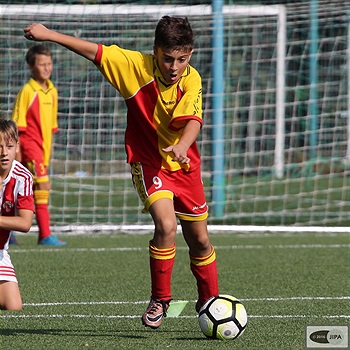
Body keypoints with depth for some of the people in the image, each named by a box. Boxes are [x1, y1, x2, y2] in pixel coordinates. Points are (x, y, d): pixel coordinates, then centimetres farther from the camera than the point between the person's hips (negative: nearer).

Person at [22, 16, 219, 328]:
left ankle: (210, 301, 33)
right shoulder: (137, 67, -16)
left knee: (200, 240, 10)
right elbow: (95, 51, -11)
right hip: (148, 162, -2)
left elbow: (193, 120, -30)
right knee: (166, 225, -25)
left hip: (184, 165, 2)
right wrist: (49, 35, -13)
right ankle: (160, 300, -8)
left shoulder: (192, 80, -16)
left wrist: (182, 146, -51)